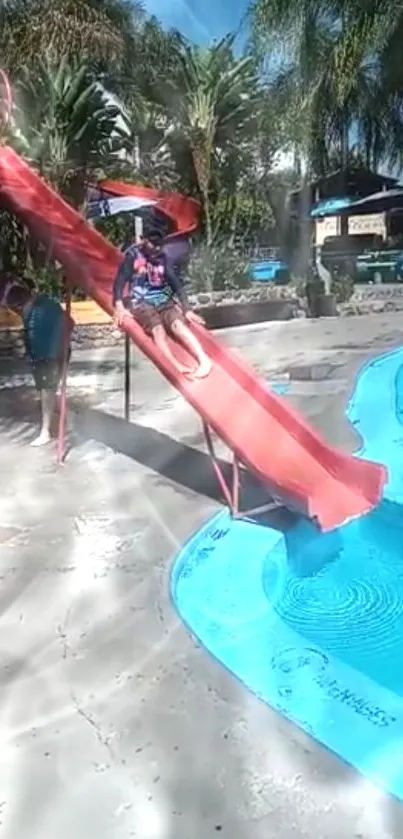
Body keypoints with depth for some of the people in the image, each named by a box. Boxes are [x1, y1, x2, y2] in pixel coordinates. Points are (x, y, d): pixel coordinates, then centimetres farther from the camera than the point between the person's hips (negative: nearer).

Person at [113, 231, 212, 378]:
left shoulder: (162, 257, 10)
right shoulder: (133, 255, 1)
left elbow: (175, 282, 8)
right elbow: (120, 280, -6)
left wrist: (187, 309, -1)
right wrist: (119, 306, -22)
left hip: (164, 300, 3)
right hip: (141, 302, -3)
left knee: (178, 324, -27)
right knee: (158, 328, -32)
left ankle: (204, 360, -42)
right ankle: (177, 367, -53)